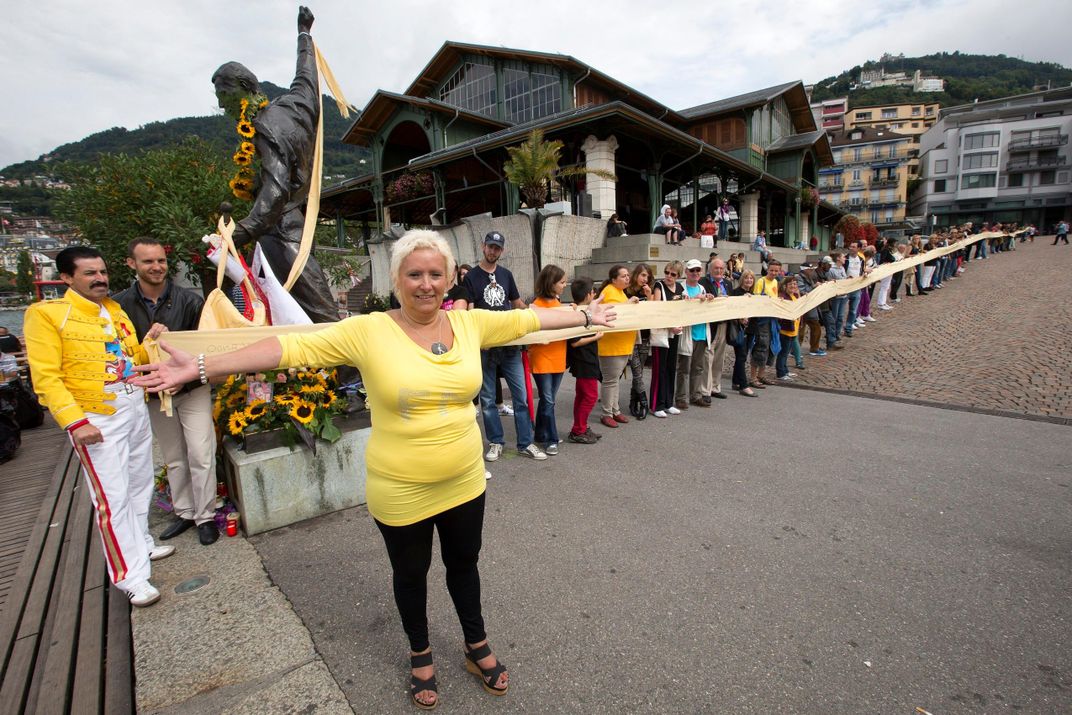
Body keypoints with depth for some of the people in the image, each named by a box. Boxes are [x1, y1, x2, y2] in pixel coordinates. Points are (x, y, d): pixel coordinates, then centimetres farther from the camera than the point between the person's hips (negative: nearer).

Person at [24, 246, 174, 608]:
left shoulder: (116, 309, 11)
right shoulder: (47, 313, -8)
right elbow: (46, 377, -13)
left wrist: (151, 341, -2)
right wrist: (75, 421, -20)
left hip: (137, 409, 7)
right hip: (97, 419, -7)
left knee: (141, 482, 16)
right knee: (113, 496, -3)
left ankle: (141, 544, 34)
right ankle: (130, 575, 5)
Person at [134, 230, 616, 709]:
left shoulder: (471, 324, -6)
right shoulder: (368, 331, -15)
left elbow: (528, 319, 3)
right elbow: (295, 347, -17)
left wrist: (586, 316, 12)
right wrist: (201, 367, -19)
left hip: (464, 483, 3)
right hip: (400, 492, -2)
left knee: (463, 563, 24)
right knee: (410, 575, 22)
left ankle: (477, 648, 51)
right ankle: (420, 657, 52)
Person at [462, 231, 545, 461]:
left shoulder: (506, 274, 12)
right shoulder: (471, 277, 1)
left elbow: (518, 304, 22)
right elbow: (469, 312, -6)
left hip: (510, 343, 3)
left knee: (521, 395, 2)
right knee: (488, 398, 7)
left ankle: (525, 443, 12)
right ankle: (495, 442, 21)